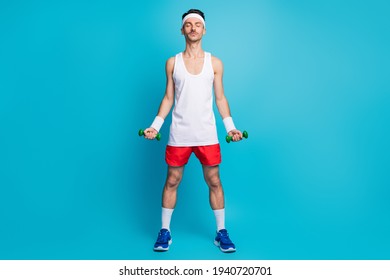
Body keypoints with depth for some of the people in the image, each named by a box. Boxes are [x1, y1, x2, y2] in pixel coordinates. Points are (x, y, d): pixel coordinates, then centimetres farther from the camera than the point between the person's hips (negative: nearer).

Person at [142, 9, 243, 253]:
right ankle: (165, 231, 21)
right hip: (179, 134, 0)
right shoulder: (172, 63, 5)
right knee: (172, 181, 7)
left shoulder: (215, 63, 5)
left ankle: (221, 233, 18)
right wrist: (155, 125, -3)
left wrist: (231, 127, -5)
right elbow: (168, 98, 7)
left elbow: (220, 98, 6)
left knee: (214, 181, 5)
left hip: (207, 134, 0)